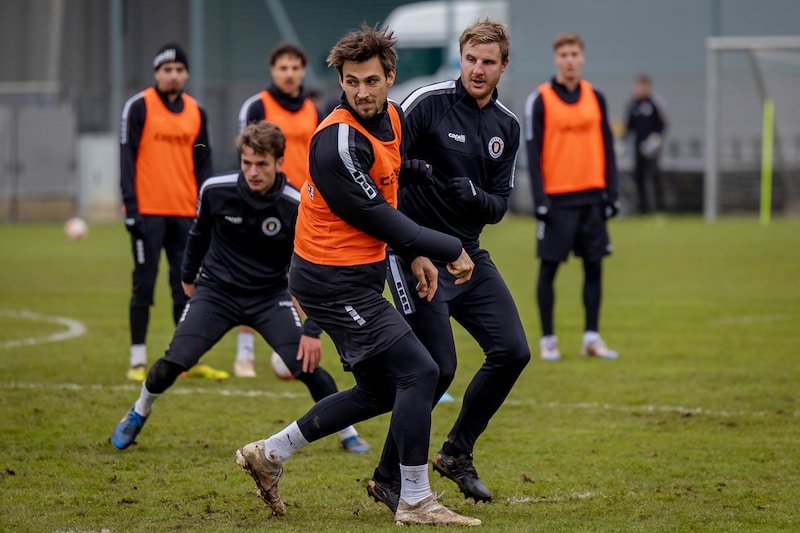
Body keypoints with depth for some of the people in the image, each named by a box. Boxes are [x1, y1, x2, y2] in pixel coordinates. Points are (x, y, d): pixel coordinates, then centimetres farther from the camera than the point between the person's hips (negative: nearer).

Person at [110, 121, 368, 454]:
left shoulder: (297, 207, -19)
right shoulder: (215, 191, -15)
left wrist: (312, 330, -14)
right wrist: (188, 276, 22)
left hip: (270, 296, -1)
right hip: (216, 290, 1)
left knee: (306, 366, -15)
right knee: (173, 363, -12)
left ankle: (348, 434, 8)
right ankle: (137, 416, 18)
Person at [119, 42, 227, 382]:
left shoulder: (196, 112, 12)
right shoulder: (139, 107, -2)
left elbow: (203, 164, 15)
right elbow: (127, 157, -5)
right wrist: (131, 206, -11)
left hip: (184, 212, 4)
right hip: (149, 211, -4)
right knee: (144, 285, -2)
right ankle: (138, 361, 4)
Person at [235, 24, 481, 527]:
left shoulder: (393, 118, 5)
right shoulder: (338, 141, -22)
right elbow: (375, 217, -20)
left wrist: (415, 254, 12)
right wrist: (450, 250, -14)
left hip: (360, 275, 9)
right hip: (335, 281, -9)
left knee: (380, 392, 14)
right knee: (418, 371, -13)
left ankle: (269, 453, 25)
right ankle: (415, 500, -5)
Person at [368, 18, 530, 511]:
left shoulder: (508, 127, 7)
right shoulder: (429, 102, -11)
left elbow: (498, 206, 8)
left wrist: (475, 196, -14)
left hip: (468, 253, 6)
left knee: (512, 351, -3)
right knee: (437, 368, -13)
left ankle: (457, 452, 17)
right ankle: (388, 479, 3)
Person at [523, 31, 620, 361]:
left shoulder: (595, 98, 9)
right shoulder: (540, 100, -2)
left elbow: (606, 148, 12)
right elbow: (533, 152, -4)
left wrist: (611, 193, 6)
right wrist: (539, 198, -11)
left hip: (591, 197, 4)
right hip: (557, 197, -4)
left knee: (594, 265, 3)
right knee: (549, 267, 0)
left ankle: (592, 337, 9)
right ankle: (548, 340, 7)